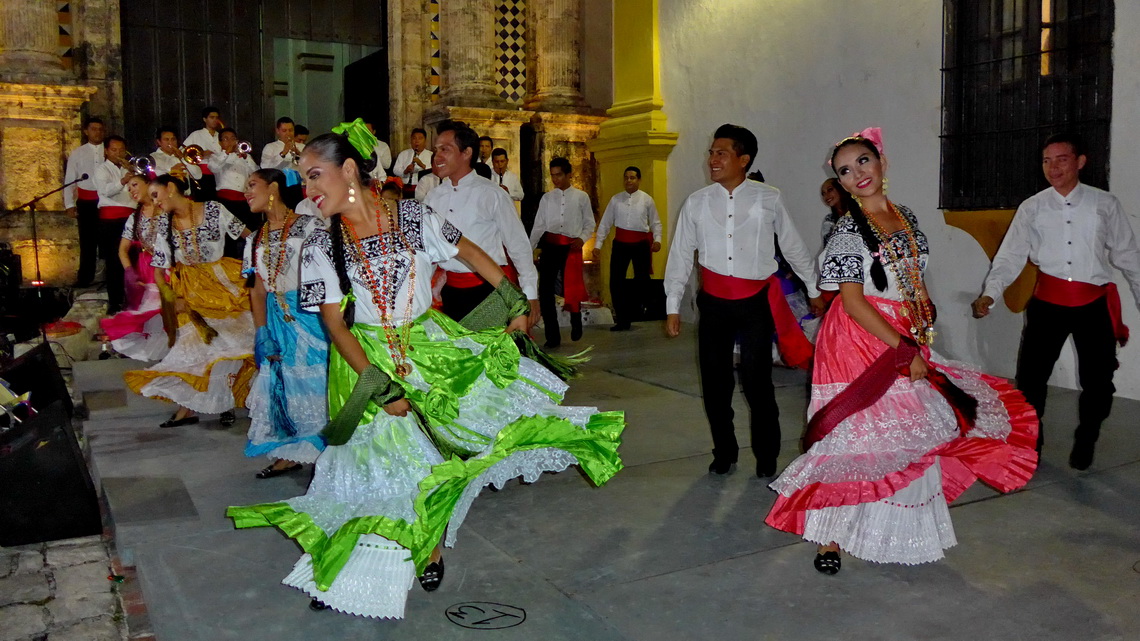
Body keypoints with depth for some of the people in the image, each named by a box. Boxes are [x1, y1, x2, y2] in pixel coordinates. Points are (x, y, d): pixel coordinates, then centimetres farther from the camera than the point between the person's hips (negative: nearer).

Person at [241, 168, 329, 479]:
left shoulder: (309, 227, -5)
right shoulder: (256, 240, 14)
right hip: (277, 322, 6)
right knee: (281, 383, 8)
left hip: (312, 317, -6)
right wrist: (262, 333, 2)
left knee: (314, 381, -3)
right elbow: (258, 290, 12)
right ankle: (290, 454, 19)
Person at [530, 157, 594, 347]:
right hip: (550, 246, 2)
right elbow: (538, 226, 9)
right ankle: (552, 335, 9)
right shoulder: (547, 198, 10)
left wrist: (582, 239, -9)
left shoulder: (581, 197, 6)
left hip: (571, 247, -2)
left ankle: (576, 323, 31)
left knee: (571, 289, -1)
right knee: (545, 290, -2)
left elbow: (589, 224, 9)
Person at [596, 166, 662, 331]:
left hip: (641, 243, -1)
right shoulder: (616, 199, 5)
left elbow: (655, 223, 4)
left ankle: (633, 313, 26)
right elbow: (605, 223, 5)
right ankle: (622, 319, 12)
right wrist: (598, 244, 0)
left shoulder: (647, 199, 1)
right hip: (620, 243, 1)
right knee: (616, 280, 0)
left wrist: (657, 239, -11)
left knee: (642, 279, 5)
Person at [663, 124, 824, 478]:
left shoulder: (769, 199, -2)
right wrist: (672, 306, 6)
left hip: (756, 302, -2)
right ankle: (724, 453, 27)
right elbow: (680, 255, 6)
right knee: (715, 381, 9)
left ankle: (766, 457, 17)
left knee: (757, 382, -3)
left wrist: (814, 289, 17)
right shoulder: (697, 202, 2)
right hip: (714, 302, 2)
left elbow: (793, 247, 9)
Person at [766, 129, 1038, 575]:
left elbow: (916, 290, 15)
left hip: (906, 342, 7)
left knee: (908, 435, 11)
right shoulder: (849, 229, -10)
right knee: (854, 437, -3)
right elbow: (853, 301, -15)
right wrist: (904, 350, -16)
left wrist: (920, 345, 4)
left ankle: (899, 532, 28)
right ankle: (831, 537, 11)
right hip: (859, 342, -7)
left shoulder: (907, 219, 10)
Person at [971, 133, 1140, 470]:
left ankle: (1084, 443, 30)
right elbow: (1010, 256, -5)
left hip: (1094, 303, 0)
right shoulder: (1031, 208, 2)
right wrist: (990, 293, -20)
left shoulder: (1105, 204, 2)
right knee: (1029, 377, 0)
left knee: (1097, 381, 7)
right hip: (1048, 301, 0)